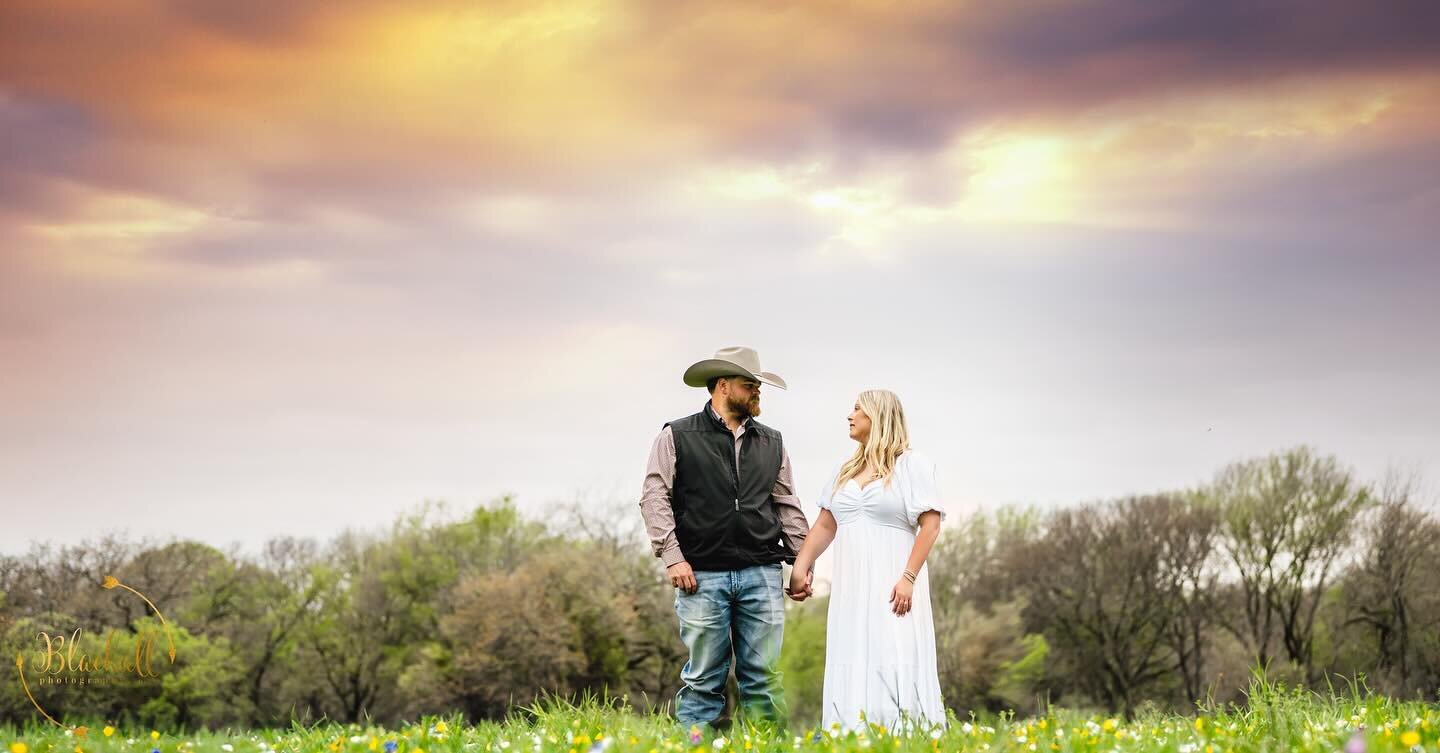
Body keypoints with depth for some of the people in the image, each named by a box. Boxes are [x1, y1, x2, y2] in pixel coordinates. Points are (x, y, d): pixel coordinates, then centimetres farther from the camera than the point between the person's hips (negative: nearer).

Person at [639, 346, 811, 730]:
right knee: (704, 677, -1)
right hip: (703, 575, -3)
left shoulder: (771, 443, 16)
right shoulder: (677, 437, 4)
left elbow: (788, 506, 18)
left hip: (762, 573, 3)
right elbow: (654, 497, -2)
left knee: (765, 675, 1)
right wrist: (672, 556, -11)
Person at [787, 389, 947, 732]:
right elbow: (824, 526, 16)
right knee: (852, 674, 1)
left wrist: (909, 578, -16)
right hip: (851, 588, 6)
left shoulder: (912, 464, -1)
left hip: (892, 587, -6)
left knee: (897, 671, -11)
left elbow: (930, 524, -7)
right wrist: (800, 567, 2)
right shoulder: (845, 470, 17)